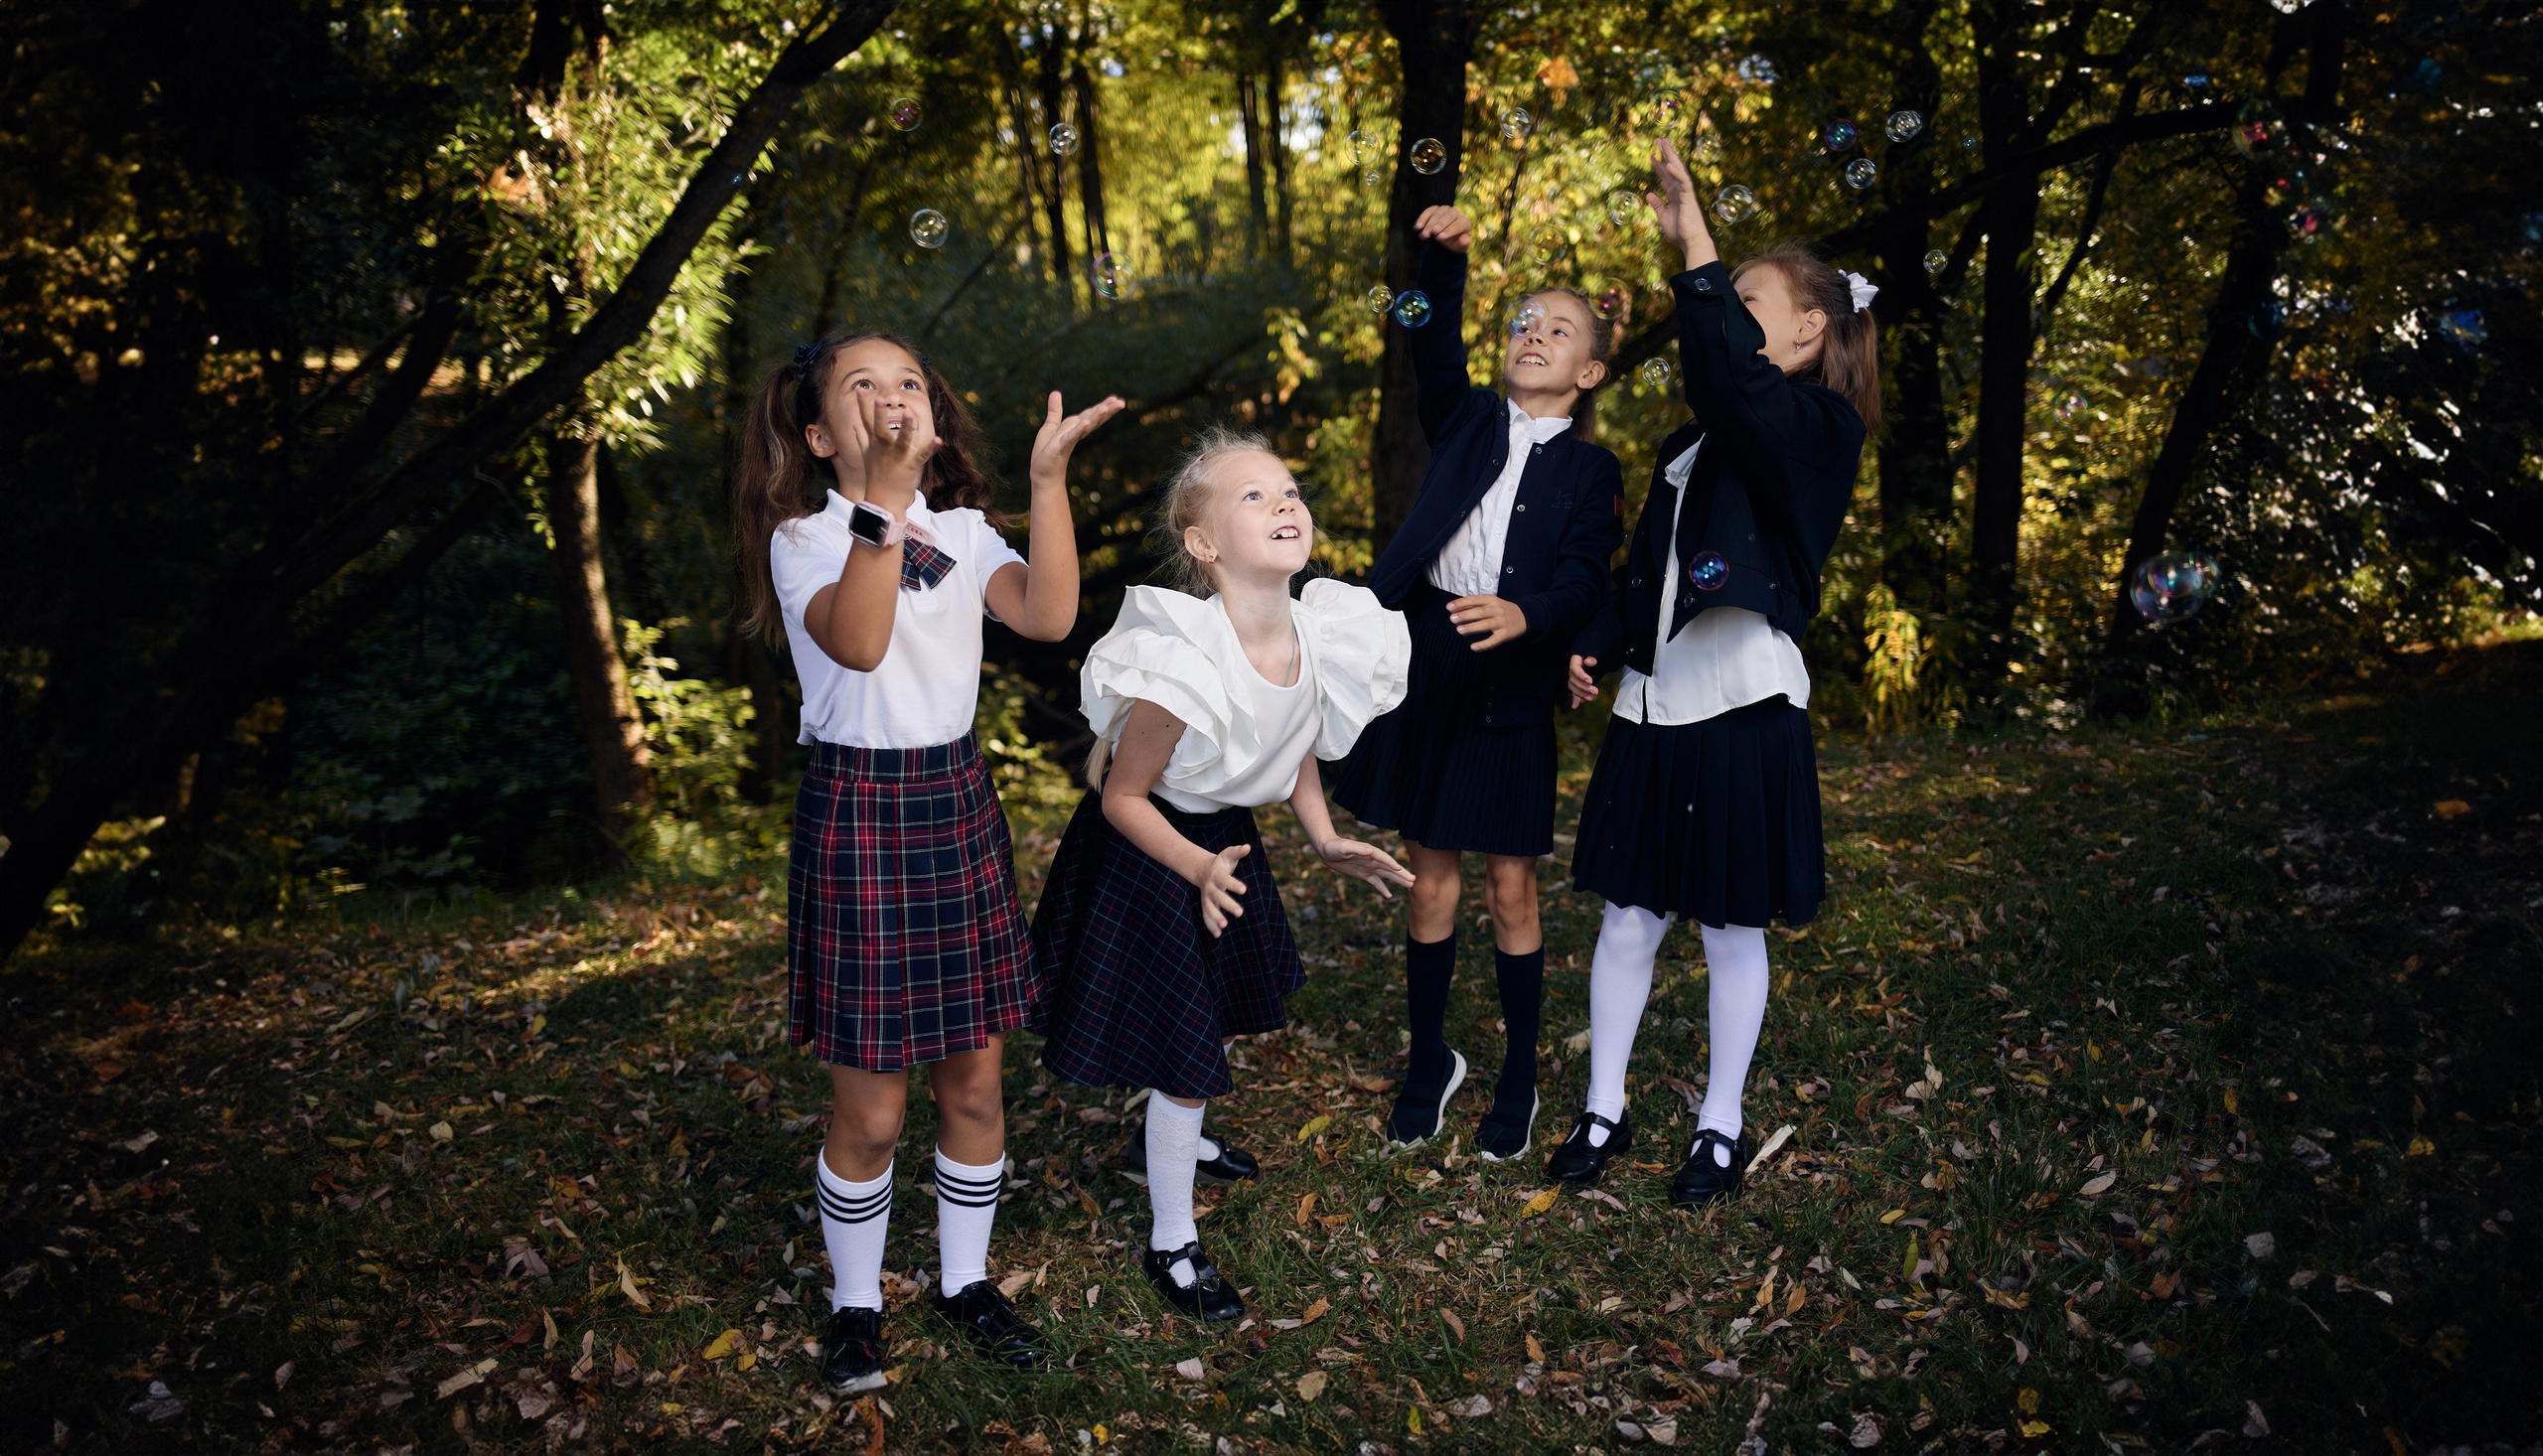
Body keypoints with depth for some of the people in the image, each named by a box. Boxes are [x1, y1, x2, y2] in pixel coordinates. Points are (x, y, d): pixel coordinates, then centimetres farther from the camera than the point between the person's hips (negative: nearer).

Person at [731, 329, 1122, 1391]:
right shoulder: (804, 537, -8)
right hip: (856, 812, -4)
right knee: (869, 1109, 4)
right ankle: (855, 1302, 29)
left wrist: (1048, 477, -19)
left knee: (974, 1082, 12)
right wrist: (883, 490, -36)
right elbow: (857, 644, -30)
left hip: (959, 804, 5)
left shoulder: (962, 531, 6)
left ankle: (965, 1280, 34)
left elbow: (1048, 617, -13)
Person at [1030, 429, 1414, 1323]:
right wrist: (1198, 870, -35)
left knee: (1224, 1013, 25)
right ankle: (1170, 1243, 22)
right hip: (1149, 849, -7)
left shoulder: (1323, 642, -14)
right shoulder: (1183, 667, -34)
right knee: (1182, 1047, 0)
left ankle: (1178, 1139, 56)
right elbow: (1123, 796, -23)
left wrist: (1325, 842, -6)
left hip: (1227, 839, 7)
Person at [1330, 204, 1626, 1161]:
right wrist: (1445, 258, -23)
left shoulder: (1589, 472, 4)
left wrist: (1522, 615, -30)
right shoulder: (1466, 423, 11)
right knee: (1429, 883, 10)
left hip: (1511, 691, -2)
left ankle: (1519, 1082, 23)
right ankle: (1429, 1063, 28)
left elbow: (1583, 583, -9)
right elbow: (1434, 352, -8)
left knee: (1510, 892, 6)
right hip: (1424, 672, 2)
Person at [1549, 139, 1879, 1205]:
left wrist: (1693, 239, -27)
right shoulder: (1700, 440, 15)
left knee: (1731, 933, 7)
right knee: (1628, 920, 11)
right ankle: (1604, 1113, 25)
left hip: (1741, 710, -6)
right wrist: (1598, 644, 7)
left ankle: (1721, 1129, 24)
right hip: (1656, 704, 7)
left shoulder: (1818, 431, -7)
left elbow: (1731, 370, -29)